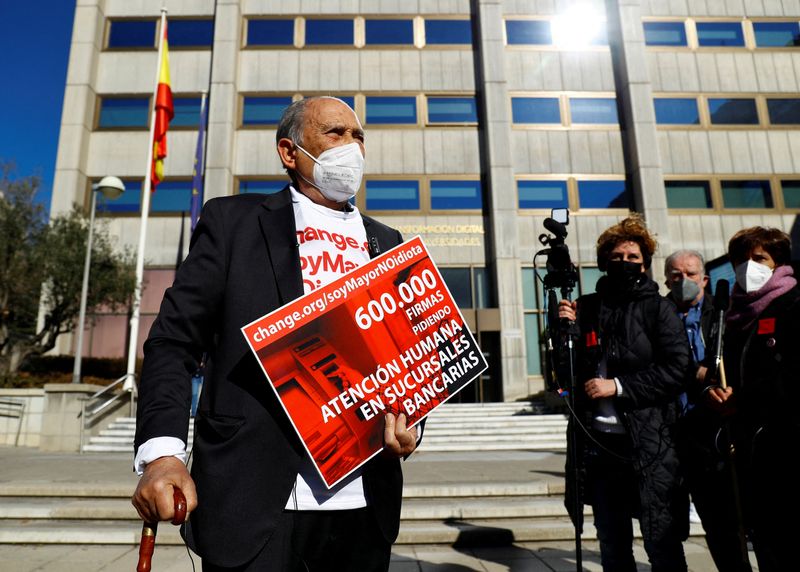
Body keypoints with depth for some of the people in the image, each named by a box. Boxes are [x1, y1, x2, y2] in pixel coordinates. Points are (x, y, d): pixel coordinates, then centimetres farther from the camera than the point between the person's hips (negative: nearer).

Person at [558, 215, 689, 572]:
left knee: (662, 543, 4)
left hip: (649, 444, -3)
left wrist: (618, 386, -14)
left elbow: (677, 369, -10)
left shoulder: (658, 308, 0)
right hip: (598, 441, 3)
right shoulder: (586, 308, 8)